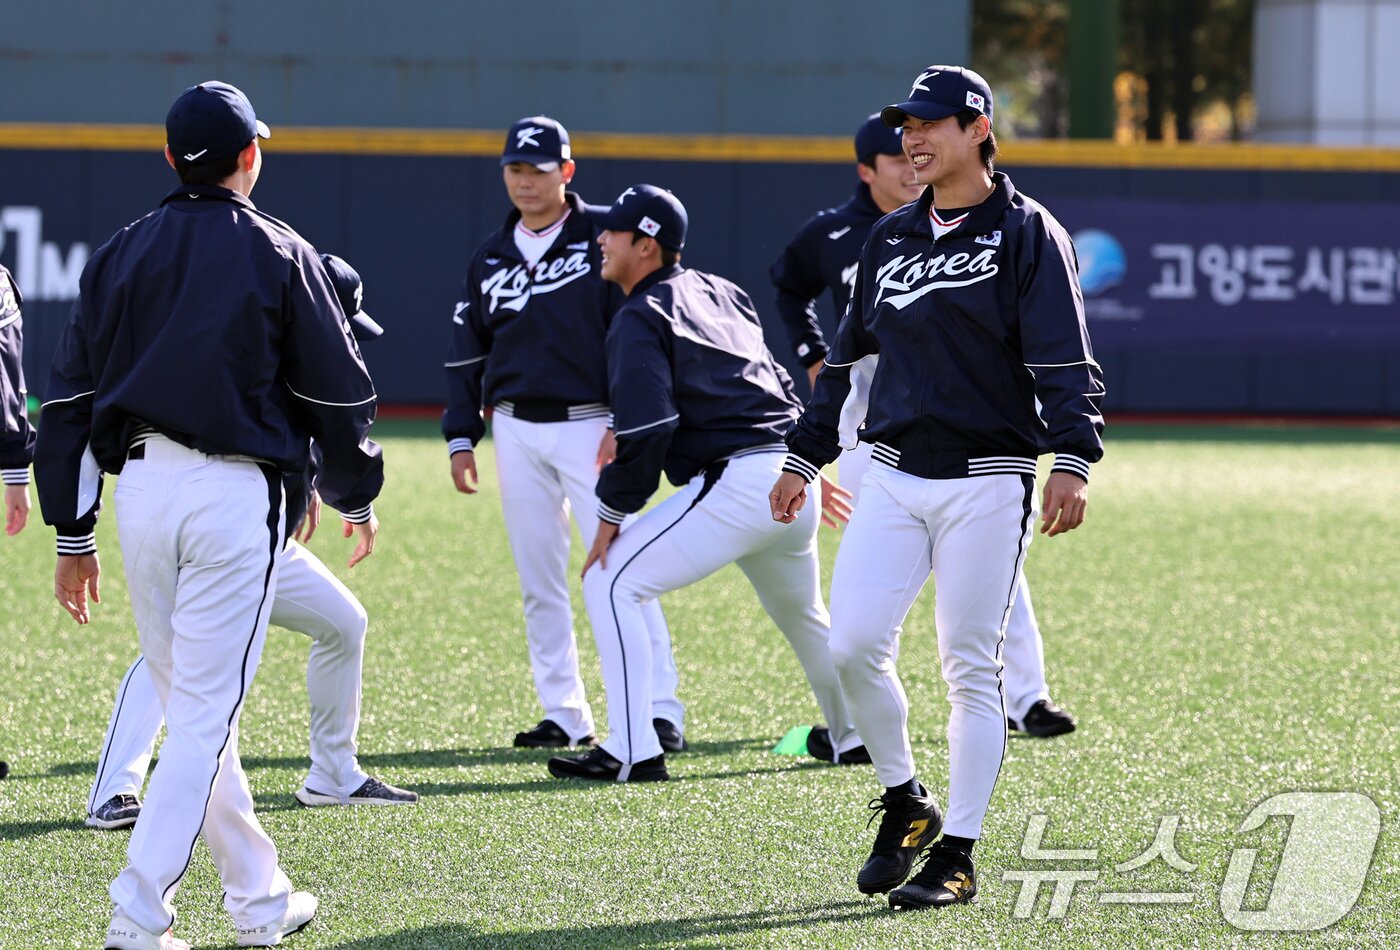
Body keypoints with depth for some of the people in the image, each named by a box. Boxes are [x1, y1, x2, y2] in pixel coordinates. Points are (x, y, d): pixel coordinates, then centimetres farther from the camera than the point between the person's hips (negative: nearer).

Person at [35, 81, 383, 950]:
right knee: (205, 711, -4)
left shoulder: (121, 254, 10)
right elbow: (339, 390, 2)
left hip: (139, 488, 5)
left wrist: (73, 536, 12)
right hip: (236, 493, -4)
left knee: (194, 706, 16)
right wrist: (356, 498, 17)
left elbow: (69, 399, 8)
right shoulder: (278, 255, -1)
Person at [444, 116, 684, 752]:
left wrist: (622, 424, -14)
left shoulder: (601, 239, -2)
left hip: (590, 427, -5)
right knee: (538, 581, 5)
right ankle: (564, 715, 11)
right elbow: (466, 354, 17)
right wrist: (460, 438, 9)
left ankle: (661, 709, -14)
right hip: (517, 431, 5)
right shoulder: (491, 259, 12)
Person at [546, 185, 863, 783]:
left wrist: (612, 513, -9)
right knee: (800, 612, 32)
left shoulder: (640, 318, -7)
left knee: (611, 582, -6)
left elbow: (646, 429, -17)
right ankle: (853, 735, 47)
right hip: (798, 477, 9)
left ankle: (633, 753, -12)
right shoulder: (720, 292, 18)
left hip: (736, 482, -9)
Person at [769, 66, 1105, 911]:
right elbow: (850, 357, 22)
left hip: (987, 484, -5)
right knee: (854, 645, -6)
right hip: (893, 478, 5)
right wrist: (805, 457, 20)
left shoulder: (1026, 233, -4)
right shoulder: (891, 240, 14)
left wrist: (1072, 461, -24)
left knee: (972, 668, -3)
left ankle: (957, 856, 3)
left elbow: (1064, 360, -12)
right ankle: (905, 803, 15)